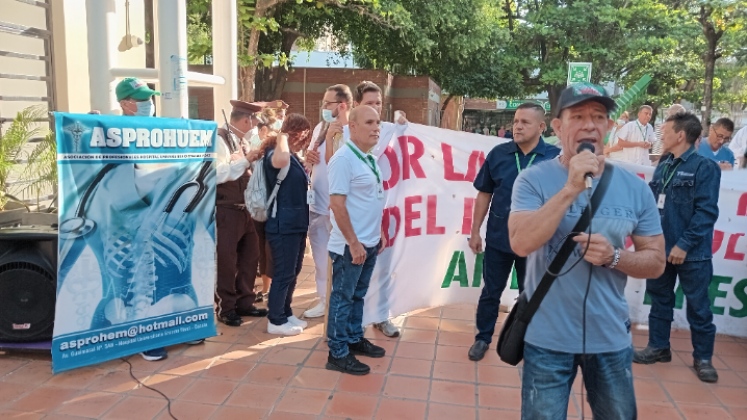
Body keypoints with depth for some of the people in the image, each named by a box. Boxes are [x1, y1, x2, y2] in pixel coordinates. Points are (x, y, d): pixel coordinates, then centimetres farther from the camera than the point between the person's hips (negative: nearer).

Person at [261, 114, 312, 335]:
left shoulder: (293, 157, 16)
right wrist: (282, 138, -23)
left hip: (297, 224, 10)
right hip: (283, 225, -10)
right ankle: (275, 321, 9)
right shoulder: (275, 153, -13)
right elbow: (281, 160, -41)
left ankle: (286, 313, 28)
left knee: (293, 272, 16)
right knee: (284, 273, -2)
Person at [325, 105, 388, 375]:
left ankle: (354, 339, 33)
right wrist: (353, 242, -20)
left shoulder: (369, 159, 11)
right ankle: (338, 354, 12)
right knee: (343, 297, 2)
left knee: (358, 295, 19)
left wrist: (379, 233, 16)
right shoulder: (343, 159, -17)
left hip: (369, 243, 8)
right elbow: (337, 204, -20)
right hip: (351, 245, -8)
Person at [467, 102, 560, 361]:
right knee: (491, 292, 13)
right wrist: (475, 231, 1)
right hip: (498, 238, 1)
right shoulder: (498, 153, -4)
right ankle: (483, 338, 30)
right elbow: (484, 194, 2)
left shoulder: (555, 157, -8)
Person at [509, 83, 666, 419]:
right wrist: (570, 189, -28)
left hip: (612, 337, 4)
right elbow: (521, 244, -24)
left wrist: (613, 257, -16)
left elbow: (656, 261, 4)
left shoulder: (635, 188, -1)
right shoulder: (533, 180, -10)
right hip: (547, 338, -3)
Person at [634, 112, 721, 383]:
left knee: (698, 306, 6)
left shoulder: (704, 167, -11)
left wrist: (684, 244, -20)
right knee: (660, 299, 16)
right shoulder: (664, 165, 10)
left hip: (691, 253, -6)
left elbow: (706, 211, -17)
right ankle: (658, 347, 30)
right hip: (660, 248, 7)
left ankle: (703, 357, 21)